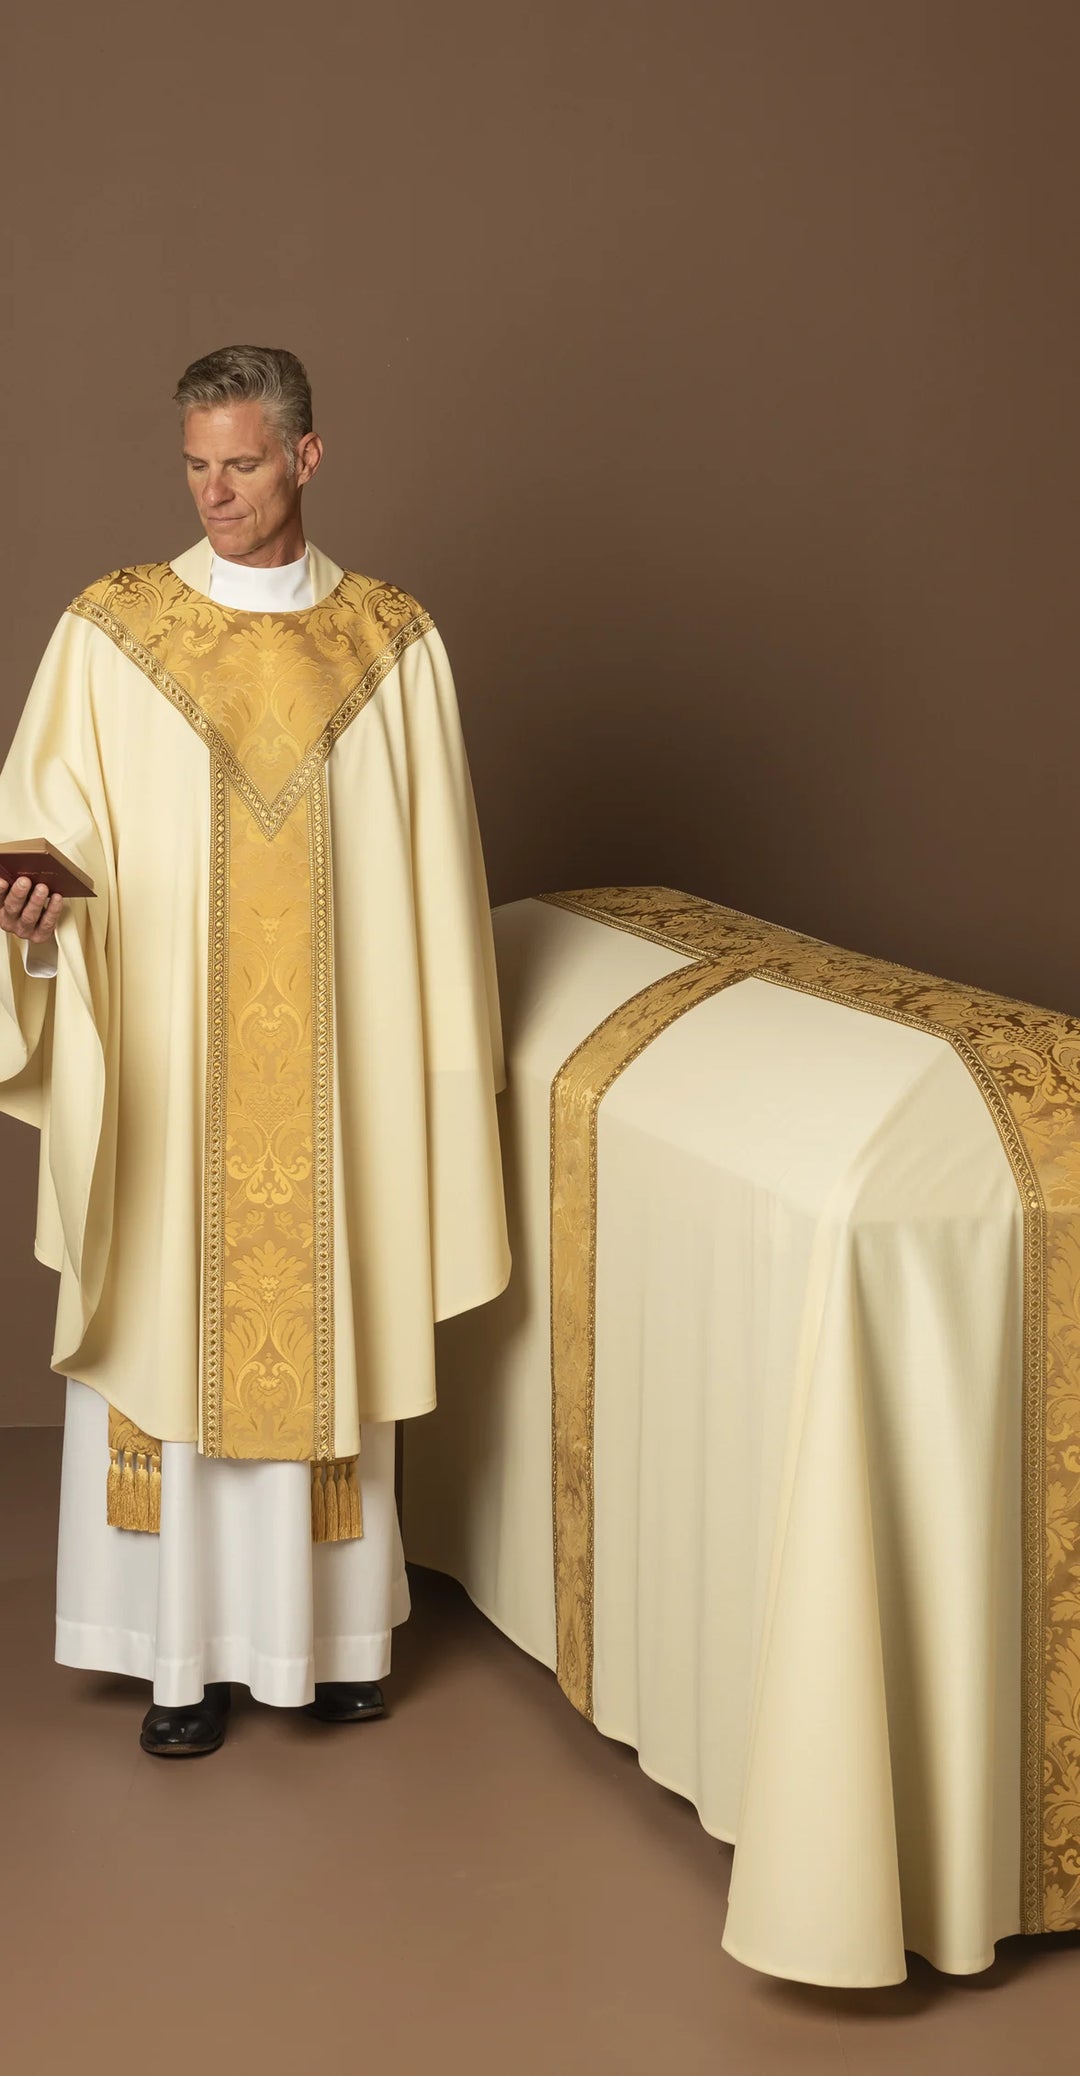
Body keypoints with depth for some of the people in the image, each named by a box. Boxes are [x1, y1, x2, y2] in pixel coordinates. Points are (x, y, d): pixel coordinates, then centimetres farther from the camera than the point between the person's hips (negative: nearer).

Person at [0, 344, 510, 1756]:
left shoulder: (393, 642, 3)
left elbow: (432, 873, 5)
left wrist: (445, 1058, 4)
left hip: (337, 1073, 1)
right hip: (165, 1069, -1)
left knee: (329, 1330, 9)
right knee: (173, 1334, 4)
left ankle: (335, 1625, 24)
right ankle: (190, 1646, 16)